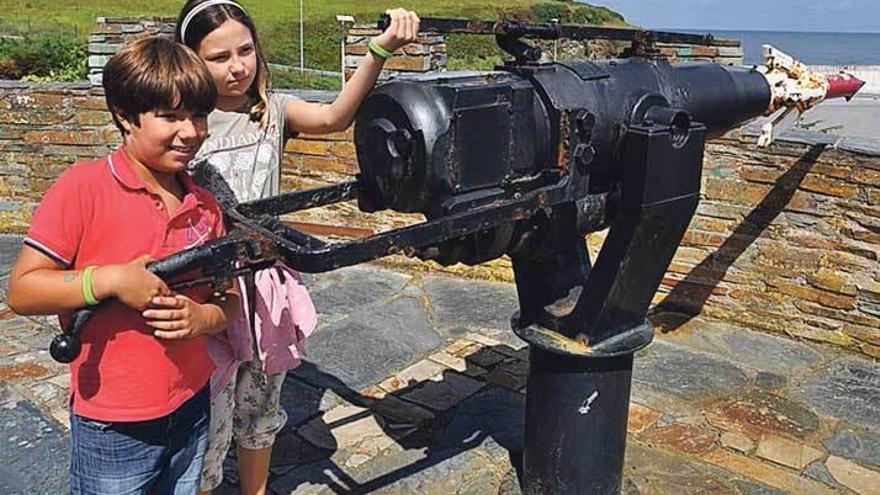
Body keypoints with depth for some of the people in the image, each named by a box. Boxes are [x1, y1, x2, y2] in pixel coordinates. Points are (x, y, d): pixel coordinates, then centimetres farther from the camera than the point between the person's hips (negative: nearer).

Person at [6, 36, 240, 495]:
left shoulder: (203, 204, 1)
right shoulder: (82, 187, -14)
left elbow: (229, 295, 8)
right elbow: (21, 290, -13)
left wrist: (204, 316, -13)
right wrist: (109, 279, -26)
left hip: (191, 410, 5)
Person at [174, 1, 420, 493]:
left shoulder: (272, 109, 1)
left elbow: (334, 116, -19)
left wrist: (381, 49, -33)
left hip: (266, 287, 4)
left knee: (261, 412, 22)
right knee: (210, 426, 4)